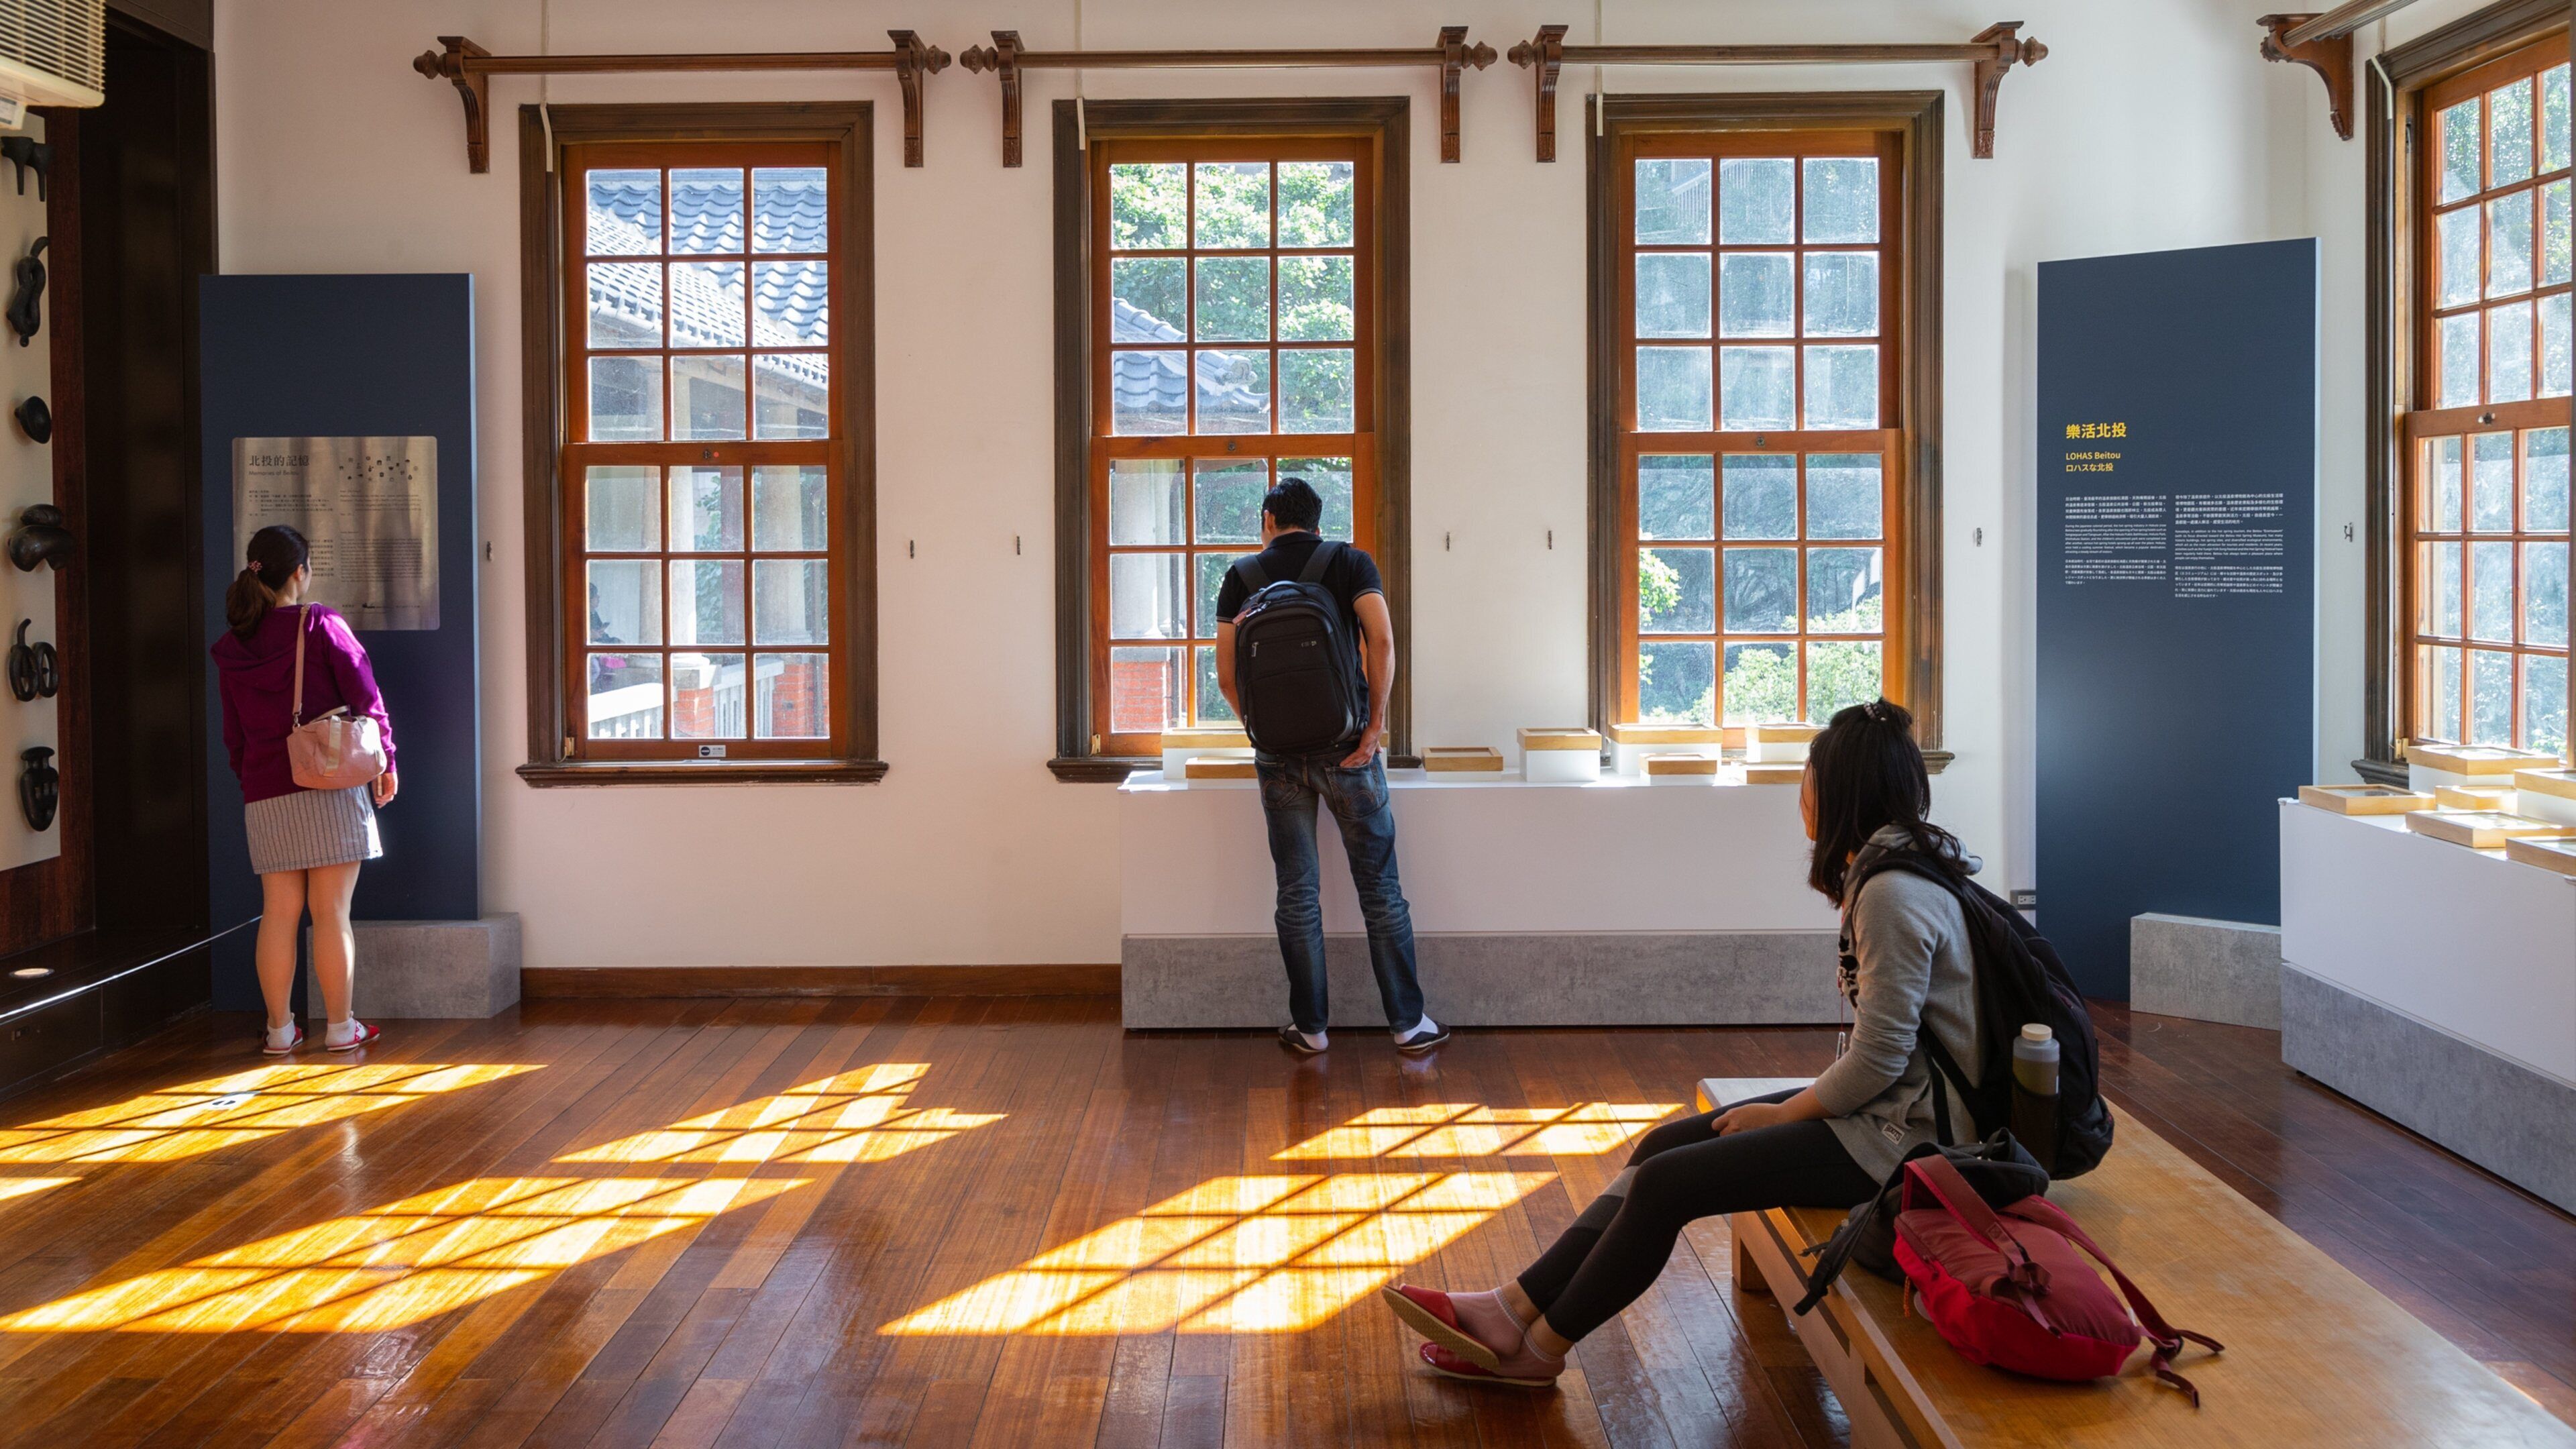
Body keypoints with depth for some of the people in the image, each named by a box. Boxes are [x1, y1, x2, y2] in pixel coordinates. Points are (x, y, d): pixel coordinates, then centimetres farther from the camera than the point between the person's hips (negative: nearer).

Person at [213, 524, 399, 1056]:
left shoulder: (234, 646, 8)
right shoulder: (322, 626, -6)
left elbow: (233, 733, 14)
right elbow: (366, 699, -6)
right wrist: (385, 763, 4)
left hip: (264, 797, 4)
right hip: (330, 787, -4)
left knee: (279, 913, 9)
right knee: (331, 911, 0)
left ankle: (280, 1028, 14)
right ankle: (340, 1027, 6)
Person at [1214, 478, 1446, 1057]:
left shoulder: (1243, 577, 6)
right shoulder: (1351, 563, 2)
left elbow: (1227, 674, 2)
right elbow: (1381, 642, -13)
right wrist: (1376, 725, -8)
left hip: (1279, 754, 1)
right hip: (1346, 748, -1)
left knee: (1297, 891, 8)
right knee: (1379, 884, 5)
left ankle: (1310, 1027, 13)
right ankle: (1408, 1023, 9)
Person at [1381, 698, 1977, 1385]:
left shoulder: (1892, 895, -21)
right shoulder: (1893, 873, 11)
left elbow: (1879, 1058, -22)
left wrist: (1780, 1115, -9)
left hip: (1898, 1136, -10)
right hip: (1884, 1106, 10)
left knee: (1665, 1183, -11)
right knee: (1666, 1144, 3)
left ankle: (1540, 1347, 4)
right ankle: (1514, 1308, 2)